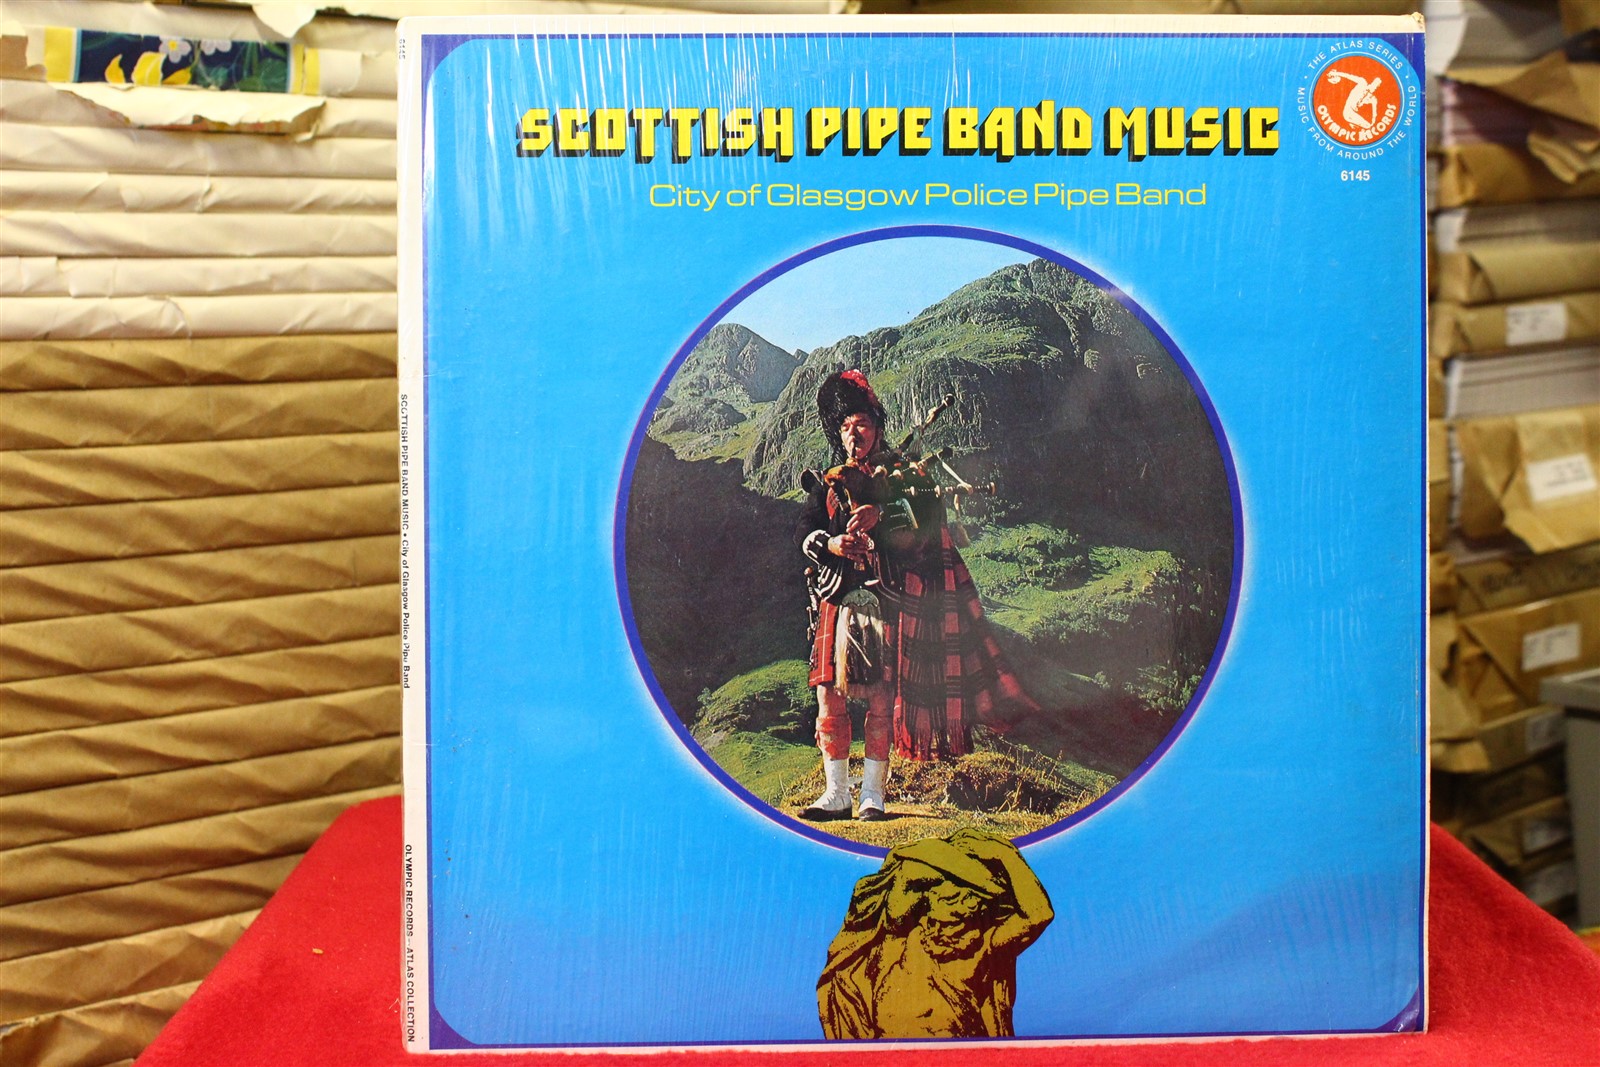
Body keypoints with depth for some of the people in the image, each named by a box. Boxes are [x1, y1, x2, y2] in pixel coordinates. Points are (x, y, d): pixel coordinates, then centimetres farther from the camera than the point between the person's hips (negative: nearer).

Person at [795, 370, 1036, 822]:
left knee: (881, 697, -5)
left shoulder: (905, 474, 11)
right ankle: (835, 793, 7)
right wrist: (830, 543, -15)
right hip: (837, 598, 3)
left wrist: (880, 514, -26)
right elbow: (804, 531, 6)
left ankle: (873, 795, 3)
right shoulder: (827, 483, 19)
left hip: (885, 599, -3)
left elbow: (928, 510, -10)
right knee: (828, 695, -2)